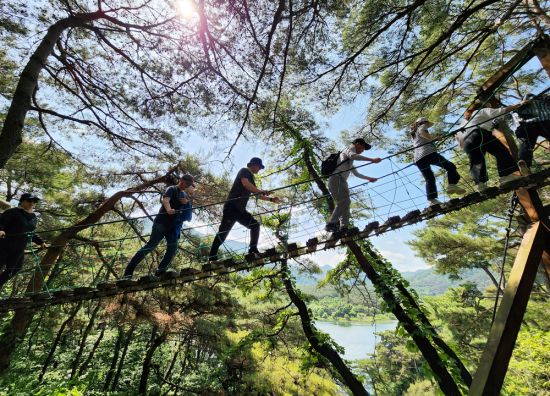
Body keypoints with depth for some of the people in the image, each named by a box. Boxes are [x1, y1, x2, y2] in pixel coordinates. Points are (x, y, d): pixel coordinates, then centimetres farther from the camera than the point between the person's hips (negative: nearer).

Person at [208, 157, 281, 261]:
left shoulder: (251, 179, 22)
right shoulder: (244, 171, -1)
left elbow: (259, 195, 28)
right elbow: (245, 184, -22)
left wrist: (272, 199, 21)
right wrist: (262, 192, -24)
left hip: (240, 210, 9)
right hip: (231, 207, -9)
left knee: (255, 225, 3)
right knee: (223, 232, -9)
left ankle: (253, 249, 5)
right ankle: (212, 257, -5)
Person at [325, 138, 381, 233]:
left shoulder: (350, 160, 35)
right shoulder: (350, 148, 9)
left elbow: (356, 173, 44)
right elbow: (353, 155, -17)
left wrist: (369, 178, 47)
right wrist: (371, 159, -23)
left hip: (340, 181, 10)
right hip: (337, 179, -10)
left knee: (345, 203, 5)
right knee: (343, 202, -22)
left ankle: (343, 227, -1)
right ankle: (331, 224, -29)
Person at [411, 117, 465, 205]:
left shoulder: (413, 134, 36)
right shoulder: (422, 127, 17)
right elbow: (422, 132, -6)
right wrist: (433, 138, -12)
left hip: (418, 159, 6)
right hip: (428, 153, -6)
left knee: (429, 179, 3)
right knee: (450, 166, -1)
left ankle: (432, 199, -13)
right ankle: (452, 185, -22)